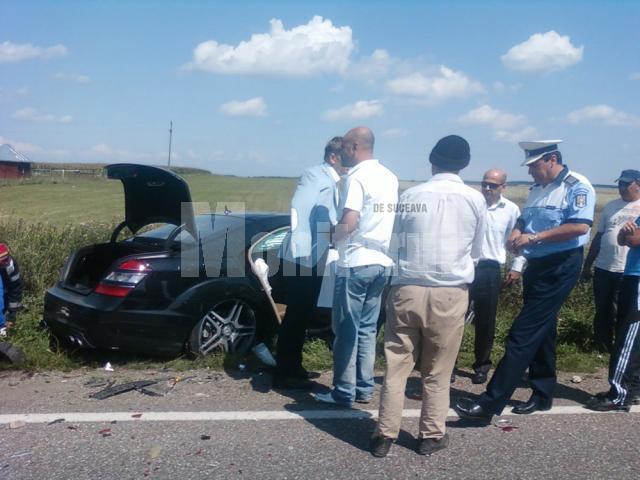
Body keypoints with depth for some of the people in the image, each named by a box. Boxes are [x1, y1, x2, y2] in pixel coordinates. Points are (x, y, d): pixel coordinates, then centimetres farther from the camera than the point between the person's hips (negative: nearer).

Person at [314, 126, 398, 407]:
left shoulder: (357, 177, -12)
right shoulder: (390, 177, 13)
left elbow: (348, 224, -21)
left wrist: (332, 236, -1)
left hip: (356, 263, -8)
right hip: (382, 262, 8)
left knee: (347, 330, 0)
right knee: (367, 329, 13)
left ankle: (344, 393, 5)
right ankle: (364, 389, 18)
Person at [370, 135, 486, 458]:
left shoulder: (410, 196, 2)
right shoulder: (475, 199, 0)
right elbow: (476, 250, 12)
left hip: (407, 289, 1)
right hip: (450, 294, 0)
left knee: (396, 365, 7)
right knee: (437, 371, 11)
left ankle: (385, 435, 13)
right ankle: (431, 436, 21)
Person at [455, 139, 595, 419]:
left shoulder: (577, 187, -10)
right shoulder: (537, 190, 15)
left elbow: (580, 226, -22)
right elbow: (524, 220, 20)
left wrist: (534, 237, -21)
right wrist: (516, 234, -4)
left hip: (560, 268, -9)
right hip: (537, 266, 9)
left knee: (523, 333, -11)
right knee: (541, 330, 16)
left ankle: (490, 403, -11)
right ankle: (543, 394, 30)